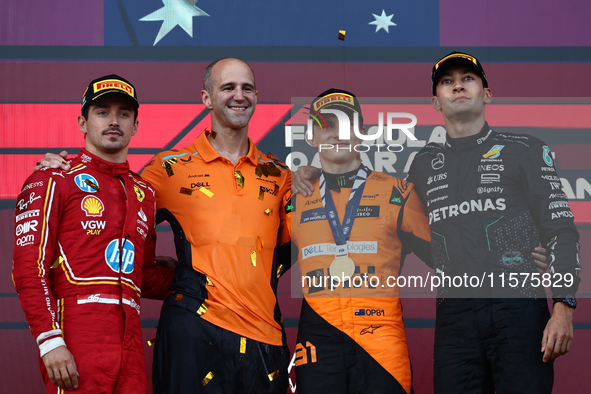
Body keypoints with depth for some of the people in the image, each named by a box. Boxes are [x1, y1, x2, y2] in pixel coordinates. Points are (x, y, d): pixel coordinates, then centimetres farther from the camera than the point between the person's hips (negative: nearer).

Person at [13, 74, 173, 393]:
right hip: (76, 344, -6)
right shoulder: (53, 181, 2)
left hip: (130, 344, 6)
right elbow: (29, 269, -7)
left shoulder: (143, 193, 21)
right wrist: (50, 340, -16)